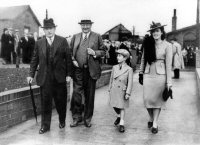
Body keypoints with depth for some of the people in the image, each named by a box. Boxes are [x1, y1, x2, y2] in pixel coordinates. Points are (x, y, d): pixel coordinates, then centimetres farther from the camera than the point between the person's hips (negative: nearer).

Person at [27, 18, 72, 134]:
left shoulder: (62, 41, 1)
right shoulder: (39, 43, 8)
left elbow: (68, 58, -1)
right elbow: (35, 60, 10)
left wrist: (69, 74, -5)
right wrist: (31, 74, 4)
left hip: (59, 77, -1)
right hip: (45, 78, 1)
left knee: (61, 100, 9)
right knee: (45, 101, 4)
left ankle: (62, 121, 30)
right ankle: (45, 125, 14)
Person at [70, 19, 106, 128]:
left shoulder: (97, 37, 6)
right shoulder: (75, 37, 11)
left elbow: (103, 51, 5)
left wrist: (95, 53, -14)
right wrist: (73, 60, -4)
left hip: (91, 70, -1)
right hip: (78, 70, 1)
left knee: (89, 95, 8)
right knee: (76, 93, -1)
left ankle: (87, 119, 21)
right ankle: (76, 117, 14)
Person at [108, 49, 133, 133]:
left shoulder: (129, 69, -9)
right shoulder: (114, 67, 4)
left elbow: (130, 82, -10)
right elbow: (111, 79, 11)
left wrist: (128, 93, -14)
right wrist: (110, 89, 11)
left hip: (122, 91, -4)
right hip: (114, 90, 4)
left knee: (122, 107, 3)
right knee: (114, 106, 14)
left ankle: (121, 124, 12)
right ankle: (119, 116, 42)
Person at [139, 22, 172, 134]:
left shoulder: (167, 45, -5)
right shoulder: (148, 44, 5)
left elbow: (168, 64, -7)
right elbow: (143, 59, 13)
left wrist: (169, 82, -9)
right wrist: (141, 73, 11)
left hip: (160, 75, -3)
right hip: (148, 74, 3)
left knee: (157, 99, 5)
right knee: (147, 99, 4)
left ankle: (155, 123, 16)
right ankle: (151, 118, 29)